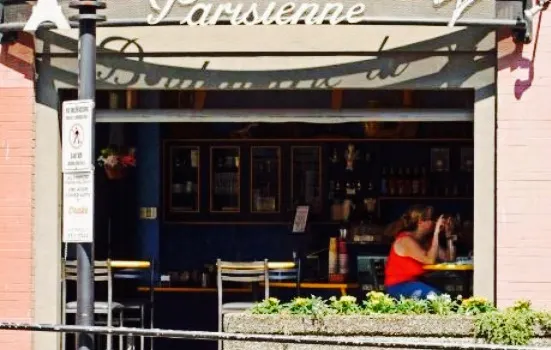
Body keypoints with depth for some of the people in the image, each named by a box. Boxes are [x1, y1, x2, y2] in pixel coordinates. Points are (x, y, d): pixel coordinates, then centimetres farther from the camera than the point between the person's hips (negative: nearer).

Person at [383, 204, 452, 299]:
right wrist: (436, 232, -22)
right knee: (436, 296, -31)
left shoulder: (425, 240, 8)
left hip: (415, 282, 8)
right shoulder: (406, 241, -15)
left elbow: (447, 258, 5)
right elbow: (430, 260, -26)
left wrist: (448, 232, 2)